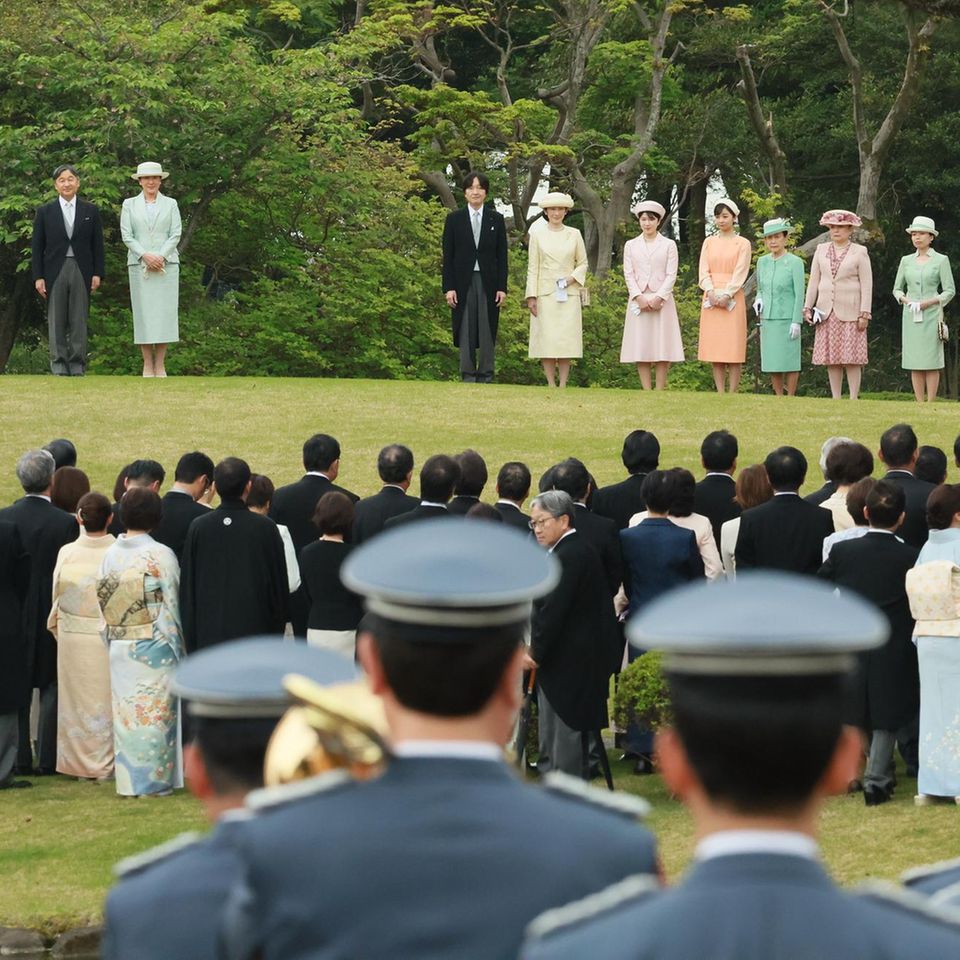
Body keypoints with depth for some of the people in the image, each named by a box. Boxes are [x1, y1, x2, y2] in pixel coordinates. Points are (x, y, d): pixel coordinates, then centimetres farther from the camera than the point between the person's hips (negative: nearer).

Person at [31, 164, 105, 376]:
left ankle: (78, 365, 4)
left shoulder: (90, 211, 8)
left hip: (81, 271, 0)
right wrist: (38, 277, -2)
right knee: (56, 321, 0)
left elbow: (97, 245, 8)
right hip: (55, 271, 0)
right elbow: (37, 247, 5)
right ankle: (59, 364, 3)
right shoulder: (45, 212, 7)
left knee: (79, 320, 0)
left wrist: (98, 273, 0)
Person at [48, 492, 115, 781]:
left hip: (73, 638, 1)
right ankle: (105, 764, 12)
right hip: (109, 639, -1)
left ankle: (79, 764, 17)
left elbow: (57, 595, 1)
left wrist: (57, 627, 17)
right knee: (105, 700, 9)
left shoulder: (67, 553, -9)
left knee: (78, 701, 11)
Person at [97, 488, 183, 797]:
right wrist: (176, 647, 1)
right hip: (155, 649, -4)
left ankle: (128, 779, 14)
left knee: (126, 713, 10)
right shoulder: (161, 555, -13)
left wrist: (112, 642, 15)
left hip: (119, 647, 4)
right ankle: (156, 780, 6)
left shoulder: (111, 555, 0)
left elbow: (102, 606, 4)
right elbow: (170, 607, -9)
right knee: (156, 712, 3)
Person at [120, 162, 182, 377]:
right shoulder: (129, 205, 10)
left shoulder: (170, 204, 11)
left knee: (165, 312, -4)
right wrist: (145, 255, -11)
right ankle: (147, 365, -2)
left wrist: (161, 256, -11)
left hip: (166, 265, 0)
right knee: (143, 313, -4)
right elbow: (126, 235, 2)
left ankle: (160, 365, -2)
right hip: (139, 266, 0)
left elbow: (175, 235, 4)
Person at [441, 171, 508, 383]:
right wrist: (448, 288, -5)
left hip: (488, 282, 1)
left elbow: (502, 256, 6)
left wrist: (502, 287, -1)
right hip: (464, 282, -1)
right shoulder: (454, 219, 5)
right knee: (466, 331, 0)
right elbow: (448, 256, 3)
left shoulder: (496, 220, 8)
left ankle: (486, 376, 4)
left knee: (487, 331, 0)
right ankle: (468, 376, 2)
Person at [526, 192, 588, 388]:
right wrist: (531, 296, -3)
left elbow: (582, 263, 13)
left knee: (567, 340, -5)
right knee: (546, 340, -5)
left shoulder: (574, 234, 9)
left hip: (569, 294, 1)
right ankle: (551, 385, -1)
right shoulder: (537, 235, 7)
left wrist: (573, 277, -8)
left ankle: (563, 385, -3)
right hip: (545, 294, -1)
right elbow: (533, 267, 4)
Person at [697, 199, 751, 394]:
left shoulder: (742, 244, 4)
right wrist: (712, 292, -10)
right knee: (714, 347, 0)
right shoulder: (709, 242, 14)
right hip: (711, 299, 4)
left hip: (732, 299, -4)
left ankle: (732, 394, -8)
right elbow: (704, 271, 6)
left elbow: (740, 273, -5)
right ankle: (720, 393, 2)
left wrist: (726, 295, -15)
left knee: (733, 347, -7)